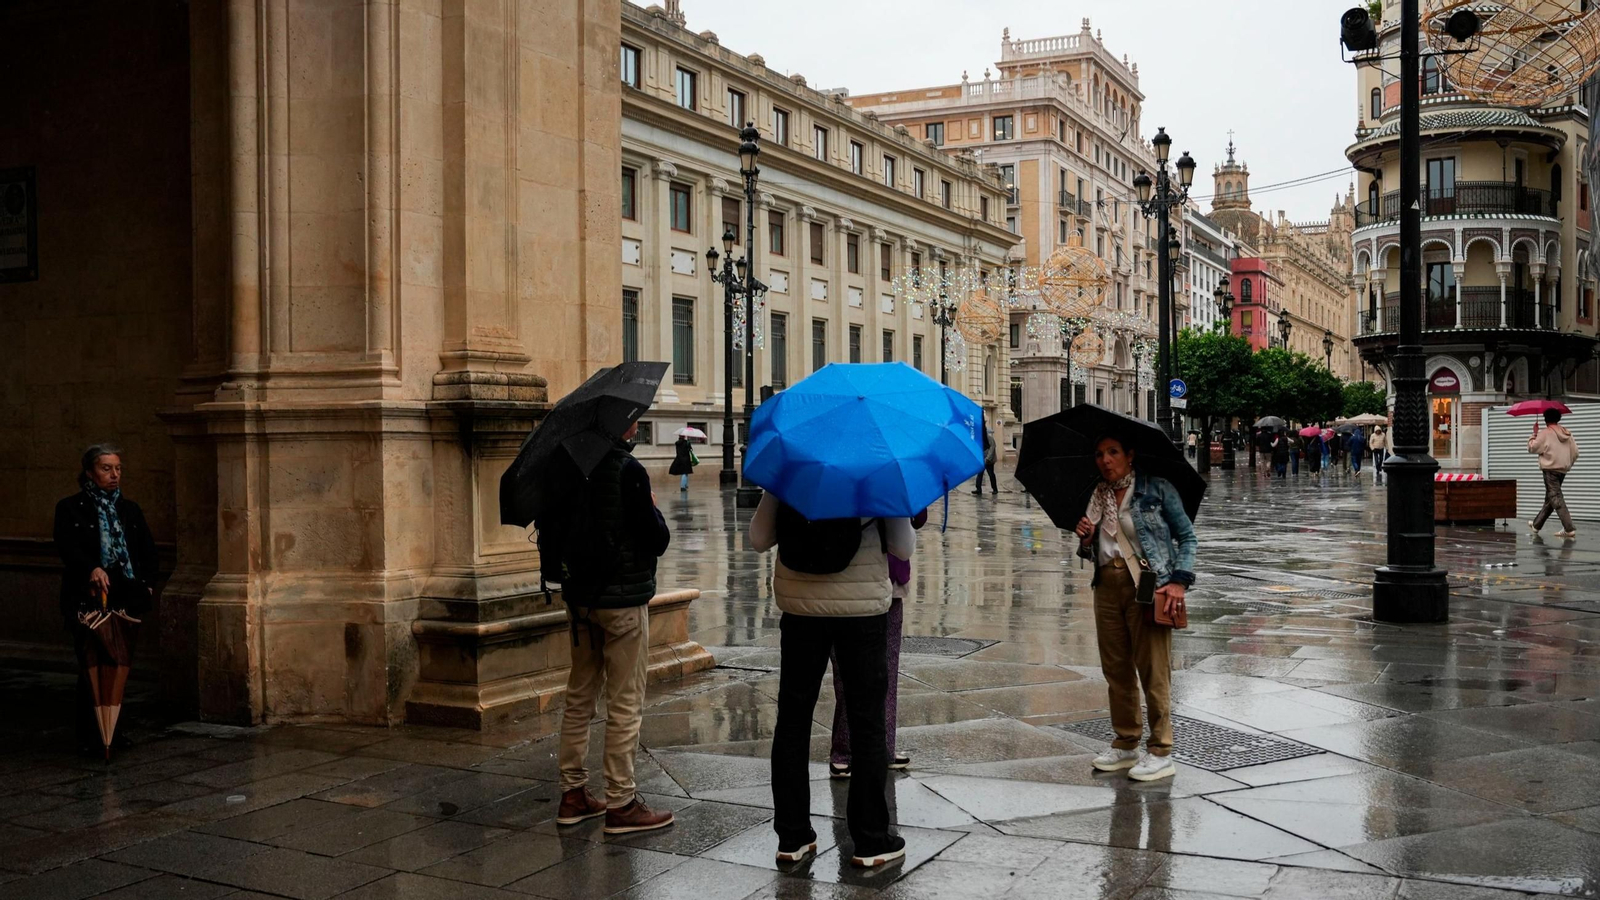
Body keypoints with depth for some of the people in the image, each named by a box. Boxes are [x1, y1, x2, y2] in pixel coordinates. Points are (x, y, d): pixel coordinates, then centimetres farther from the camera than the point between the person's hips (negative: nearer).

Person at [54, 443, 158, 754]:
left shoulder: (130, 510, 17)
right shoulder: (70, 508, 2)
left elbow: (149, 553, 15)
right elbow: (68, 547, -14)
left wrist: (146, 583, 0)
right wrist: (92, 569, -31)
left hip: (126, 601, 4)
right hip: (88, 603, -4)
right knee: (91, 667, -5)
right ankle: (89, 735, 3)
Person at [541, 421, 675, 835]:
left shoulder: (565, 465, 2)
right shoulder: (627, 470, -17)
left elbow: (548, 527, 11)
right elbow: (657, 540, -14)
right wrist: (652, 509, 4)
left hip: (578, 595, 7)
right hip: (622, 599, -7)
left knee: (580, 696, 16)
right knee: (625, 703, 1)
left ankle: (573, 794, 23)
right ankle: (620, 803, 7)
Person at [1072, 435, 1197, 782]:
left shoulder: (1156, 489, -2)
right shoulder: (1096, 497, 12)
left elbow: (1187, 535, 0)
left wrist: (1180, 580, -11)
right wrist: (1085, 540, -4)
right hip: (1107, 587, 6)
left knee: (1153, 671, -5)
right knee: (1116, 670, 10)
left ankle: (1161, 753, 3)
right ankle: (1126, 745, 23)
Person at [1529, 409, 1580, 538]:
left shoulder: (1545, 434, -10)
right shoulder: (1567, 434, 9)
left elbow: (1532, 448, -5)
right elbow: (1575, 452, 8)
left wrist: (1534, 435, 8)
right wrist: (1568, 464, 20)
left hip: (1550, 469, -7)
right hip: (1563, 469, 7)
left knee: (1556, 499, -9)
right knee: (1549, 498, 16)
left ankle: (1569, 529, -18)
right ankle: (1536, 524, 28)